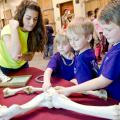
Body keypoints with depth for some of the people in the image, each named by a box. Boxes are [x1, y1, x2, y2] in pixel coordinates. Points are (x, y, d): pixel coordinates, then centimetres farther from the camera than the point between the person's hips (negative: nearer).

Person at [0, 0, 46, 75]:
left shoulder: (34, 32, -13)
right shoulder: (8, 30, -27)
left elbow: (30, 57, -9)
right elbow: (15, 55, -40)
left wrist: (22, 57, -32)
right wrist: (14, 28, -37)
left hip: (22, 67, 4)